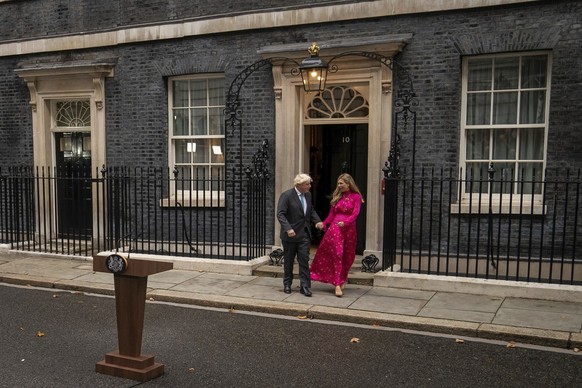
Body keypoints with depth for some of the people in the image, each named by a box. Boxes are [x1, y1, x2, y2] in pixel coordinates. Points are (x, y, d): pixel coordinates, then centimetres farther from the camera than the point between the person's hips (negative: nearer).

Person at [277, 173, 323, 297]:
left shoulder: (308, 195, 8)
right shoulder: (286, 195, -13)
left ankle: (305, 287, 4)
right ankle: (287, 285, 26)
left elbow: (311, 211, 18)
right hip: (290, 235, -4)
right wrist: (288, 229, -30)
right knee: (288, 261, 10)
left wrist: (317, 221, -1)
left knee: (304, 260, -1)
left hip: (304, 234, 4)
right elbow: (280, 214, -18)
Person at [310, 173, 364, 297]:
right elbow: (332, 214, 10)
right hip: (335, 228, 1)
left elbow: (355, 214, -10)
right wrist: (324, 223, -4)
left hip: (349, 229, -1)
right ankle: (338, 284, -8)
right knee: (337, 255, -6)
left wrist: (345, 222, -25)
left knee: (347, 257, 8)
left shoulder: (356, 197, 0)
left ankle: (342, 280, 27)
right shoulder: (337, 196, 11)